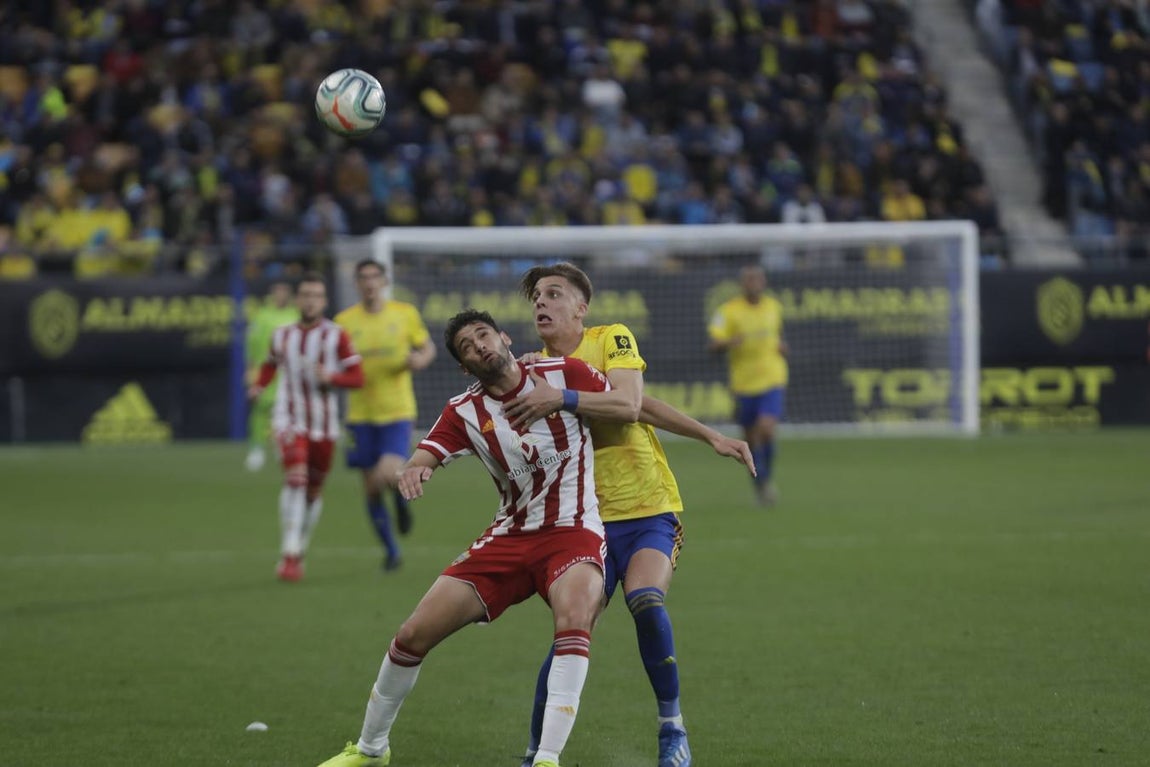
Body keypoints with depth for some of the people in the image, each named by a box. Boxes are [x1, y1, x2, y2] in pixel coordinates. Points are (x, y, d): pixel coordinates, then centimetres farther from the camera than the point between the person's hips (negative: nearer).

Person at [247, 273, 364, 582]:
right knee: (296, 478, -22)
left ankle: (300, 552, 30)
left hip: (323, 423, 1)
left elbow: (357, 378, -3)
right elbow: (270, 363, 25)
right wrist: (259, 386, 5)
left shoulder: (336, 336, -1)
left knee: (314, 491, 9)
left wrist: (331, 377, -22)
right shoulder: (282, 335, 7)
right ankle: (289, 554, -24)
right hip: (290, 420, -1)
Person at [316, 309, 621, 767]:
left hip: (572, 531, -4)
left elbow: (631, 407, -5)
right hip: (508, 537, 4)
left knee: (574, 618, -36)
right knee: (413, 635, 0)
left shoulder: (564, 375, -6)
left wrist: (564, 398, -17)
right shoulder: (464, 412, 0)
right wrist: (413, 469, -38)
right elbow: (423, 459, -13)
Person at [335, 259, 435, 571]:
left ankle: (401, 496, 18)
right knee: (372, 488, 3)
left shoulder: (405, 313, 0)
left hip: (398, 411, -1)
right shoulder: (344, 320, 0)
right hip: (362, 414, 2)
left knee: (389, 476, -21)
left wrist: (420, 360, -11)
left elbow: (428, 347, 12)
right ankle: (391, 551, 22)